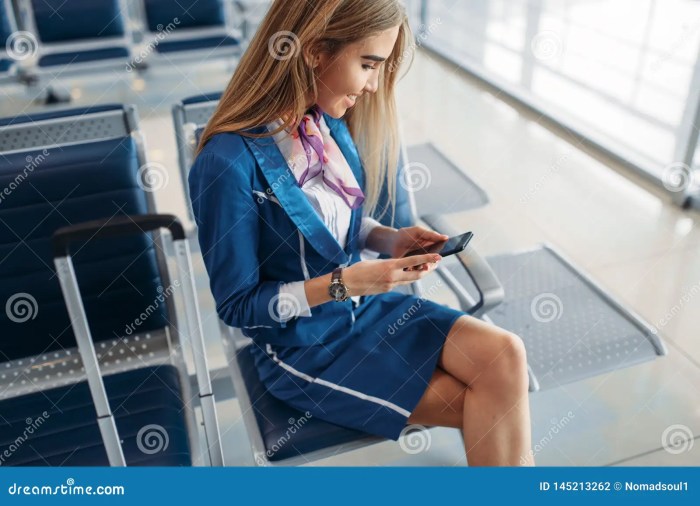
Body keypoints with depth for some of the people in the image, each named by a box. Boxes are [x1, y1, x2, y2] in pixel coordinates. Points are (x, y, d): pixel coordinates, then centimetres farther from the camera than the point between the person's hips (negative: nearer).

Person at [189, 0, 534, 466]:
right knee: (483, 407, -11)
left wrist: (391, 239, -8)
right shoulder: (229, 164, -26)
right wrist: (346, 283, -25)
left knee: (505, 355, -14)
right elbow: (238, 306, -16)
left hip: (364, 305, 6)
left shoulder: (329, 124, -5)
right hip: (302, 345, -6)